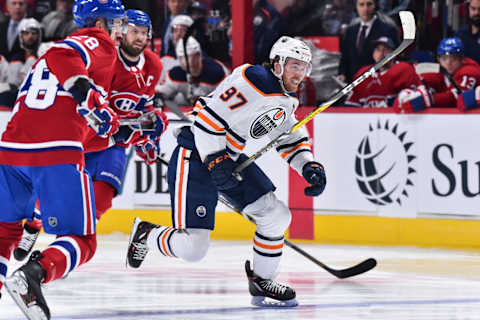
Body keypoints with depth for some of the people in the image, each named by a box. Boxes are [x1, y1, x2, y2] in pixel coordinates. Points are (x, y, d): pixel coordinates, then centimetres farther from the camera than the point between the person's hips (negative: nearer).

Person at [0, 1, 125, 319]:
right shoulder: (98, 43, 6)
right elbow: (61, 57, -16)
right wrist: (89, 97, -24)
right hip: (58, 154, -7)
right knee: (81, 242, 0)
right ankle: (34, 273, -27)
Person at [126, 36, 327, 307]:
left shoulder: (288, 100, 7)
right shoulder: (252, 83, -23)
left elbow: (291, 137, 22)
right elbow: (207, 117, -24)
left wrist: (310, 167, 5)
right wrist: (215, 160, -26)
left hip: (231, 158, 9)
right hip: (195, 156, -9)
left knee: (276, 215, 1)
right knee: (192, 248, -12)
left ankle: (261, 280, 17)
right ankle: (146, 235, 17)